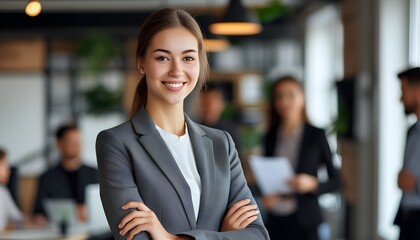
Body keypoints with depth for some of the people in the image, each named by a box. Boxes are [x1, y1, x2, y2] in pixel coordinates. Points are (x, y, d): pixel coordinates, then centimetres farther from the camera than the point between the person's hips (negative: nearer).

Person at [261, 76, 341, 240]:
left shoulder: (316, 135, 0)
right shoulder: (270, 138, 9)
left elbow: (335, 180, 2)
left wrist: (312, 184, -15)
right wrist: (265, 197, -3)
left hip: (304, 222, -3)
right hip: (275, 221, 3)